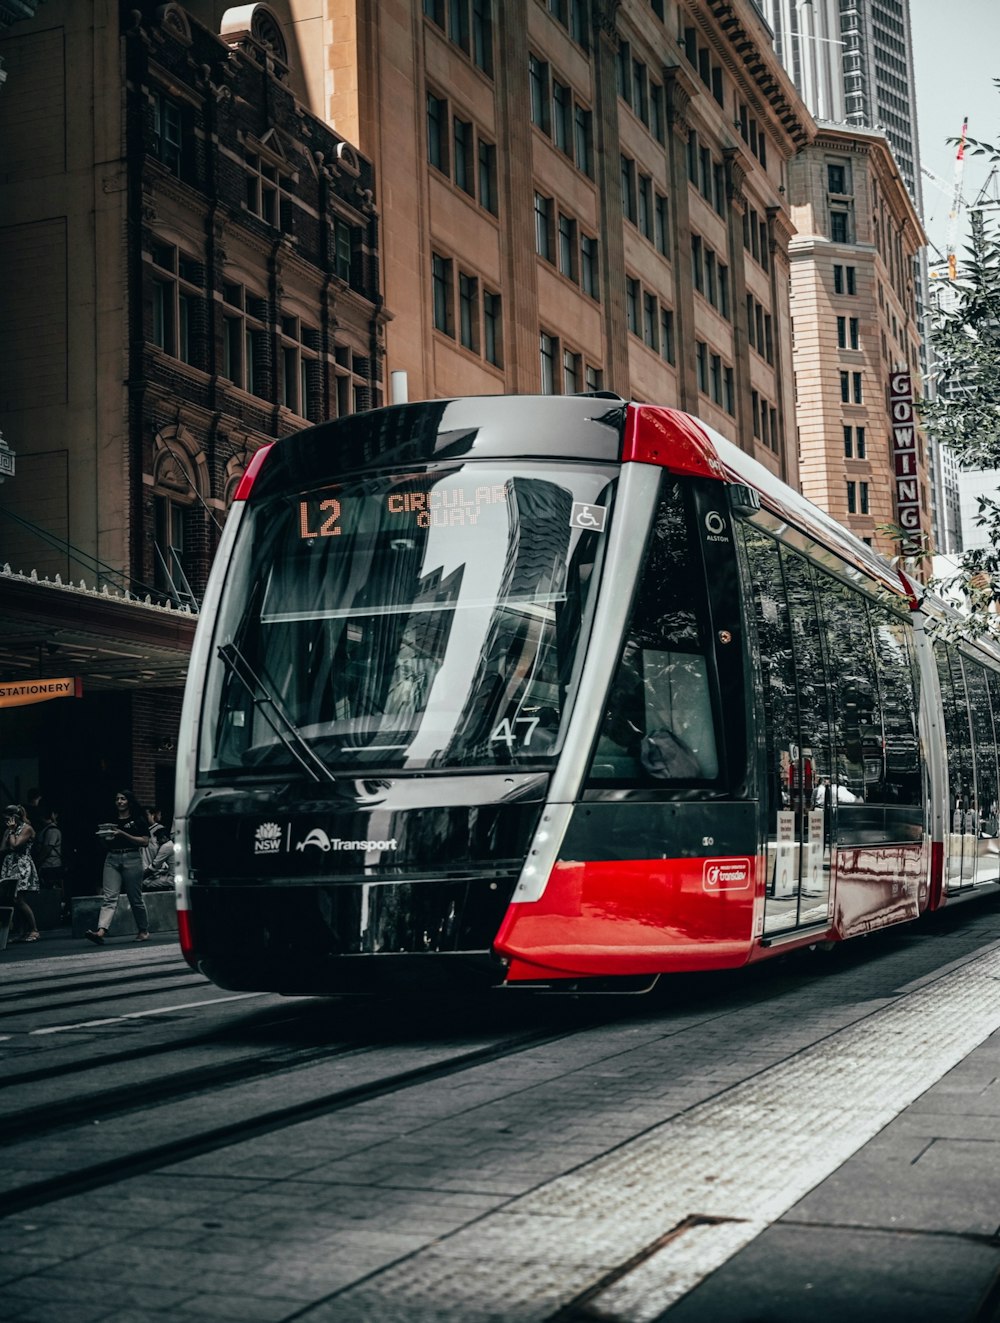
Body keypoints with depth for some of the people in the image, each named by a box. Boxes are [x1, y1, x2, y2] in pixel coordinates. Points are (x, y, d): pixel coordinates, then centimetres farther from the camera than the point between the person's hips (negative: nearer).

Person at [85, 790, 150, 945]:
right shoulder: (111, 821, 18)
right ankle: (101, 931, -25)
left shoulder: (138, 820, 4)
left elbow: (145, 841, -5)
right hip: (112, 859, 4)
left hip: (132, 858, -4)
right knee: (109, 897, -10)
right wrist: (104, 837, -1)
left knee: (135, 898, 2)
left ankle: (143, 930, 17)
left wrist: (123, 834, -13)